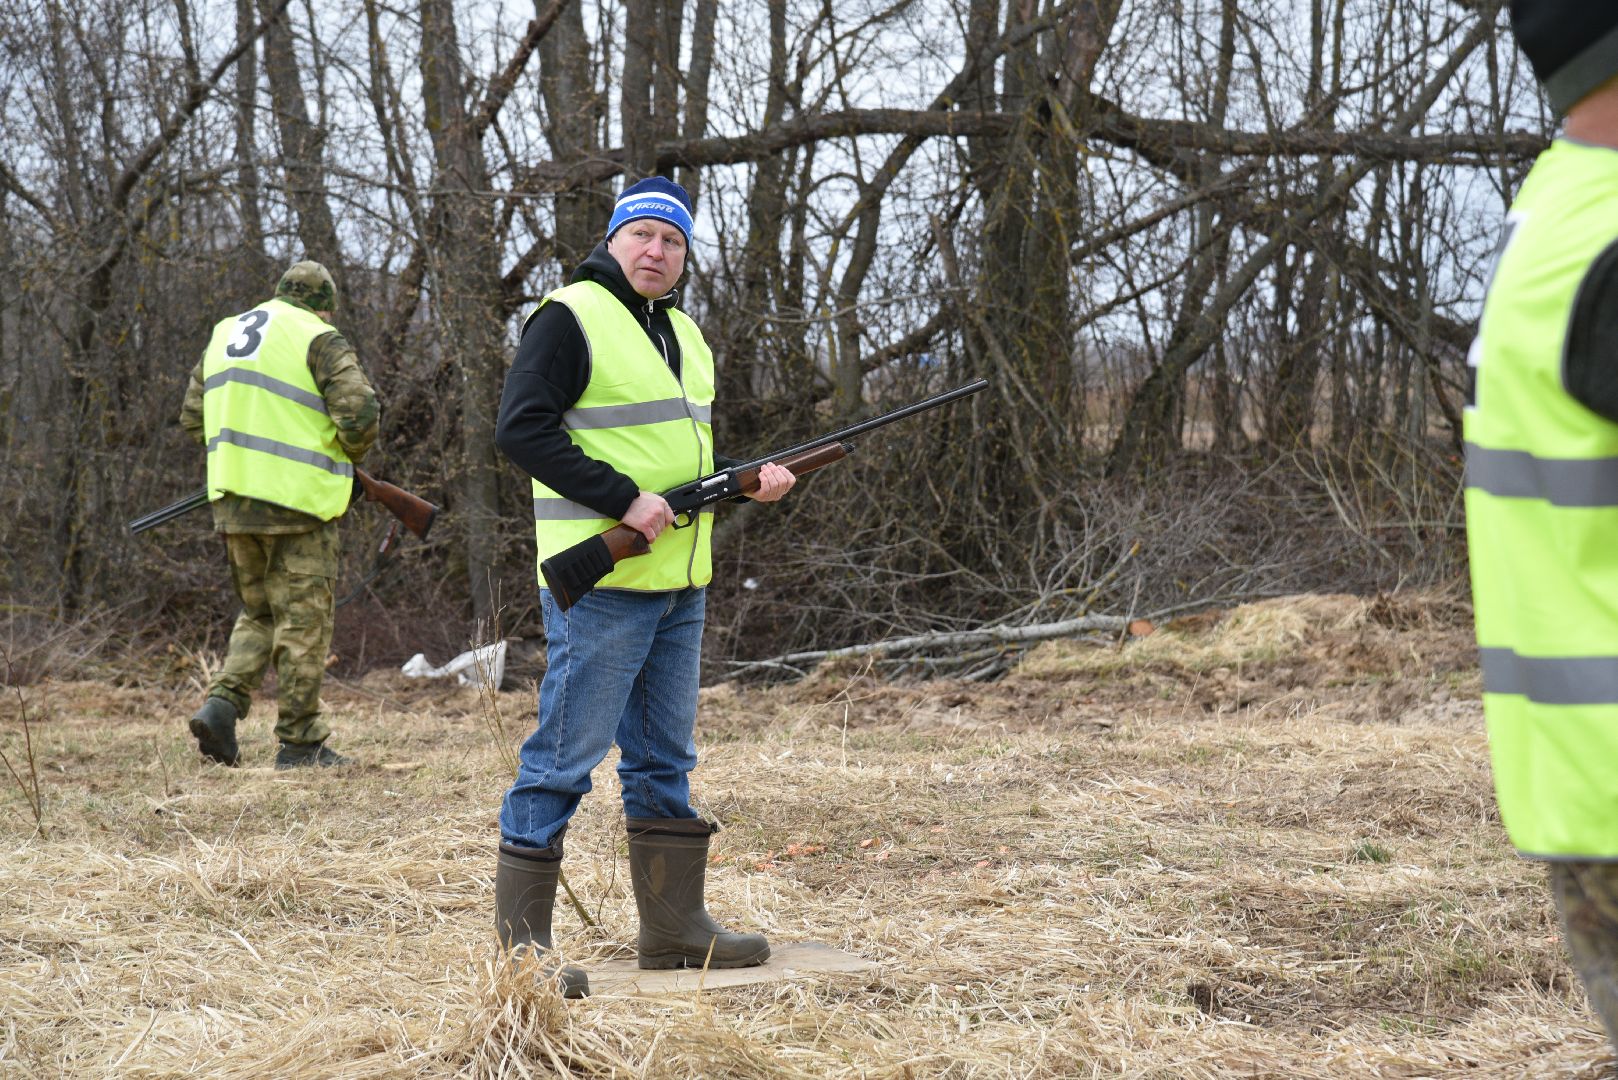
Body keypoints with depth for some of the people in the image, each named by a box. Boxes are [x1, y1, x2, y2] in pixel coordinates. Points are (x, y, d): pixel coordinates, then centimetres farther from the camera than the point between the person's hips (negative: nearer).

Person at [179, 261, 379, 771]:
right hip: (296, 499, -6)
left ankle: (222, 704, 0)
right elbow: (358, 413, -15)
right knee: (303, 622, 1)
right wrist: (349, 455, 5)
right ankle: (300, 742, 4)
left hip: (232, 500, 6)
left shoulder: (224, 335, 16)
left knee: (258, 613, 19)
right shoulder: (319, 341, -5)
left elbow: (193, 416, 21)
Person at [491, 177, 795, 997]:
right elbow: (521, 429, -17)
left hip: (679, 584, 9)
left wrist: (750, 481, 7)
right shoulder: (570, 319, -8)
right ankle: (520, 944, -1)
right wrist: (623, 499, -21)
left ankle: (673, 928, 23)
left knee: (666, 760, 14)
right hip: (602, 582, -9)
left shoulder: (684, 335, 19)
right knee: (564, 759, -6)